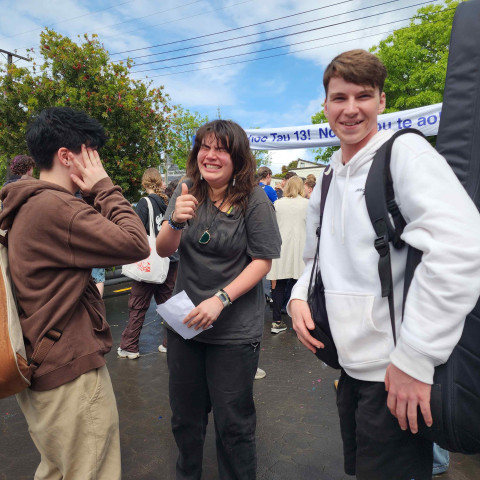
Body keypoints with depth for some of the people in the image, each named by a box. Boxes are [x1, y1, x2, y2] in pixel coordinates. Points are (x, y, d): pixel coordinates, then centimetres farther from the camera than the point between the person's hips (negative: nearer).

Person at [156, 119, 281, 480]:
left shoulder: (254, 201, -12)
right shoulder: (188, 193, 0)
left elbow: (263, 260, -12)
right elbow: (163, 250, -5)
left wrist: (221, 299, -23)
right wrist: (176, 221, -27)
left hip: (235, 329, -4)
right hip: (185, 321, 4)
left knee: (233, 422, 11)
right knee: (185, 415, 20)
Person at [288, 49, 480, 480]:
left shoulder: (404, 151, -12)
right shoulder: (327, 182, 11)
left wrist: (415, 358, -24)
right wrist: (299, 297, -1)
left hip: (399, 377, -7)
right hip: (351, 365, 7)